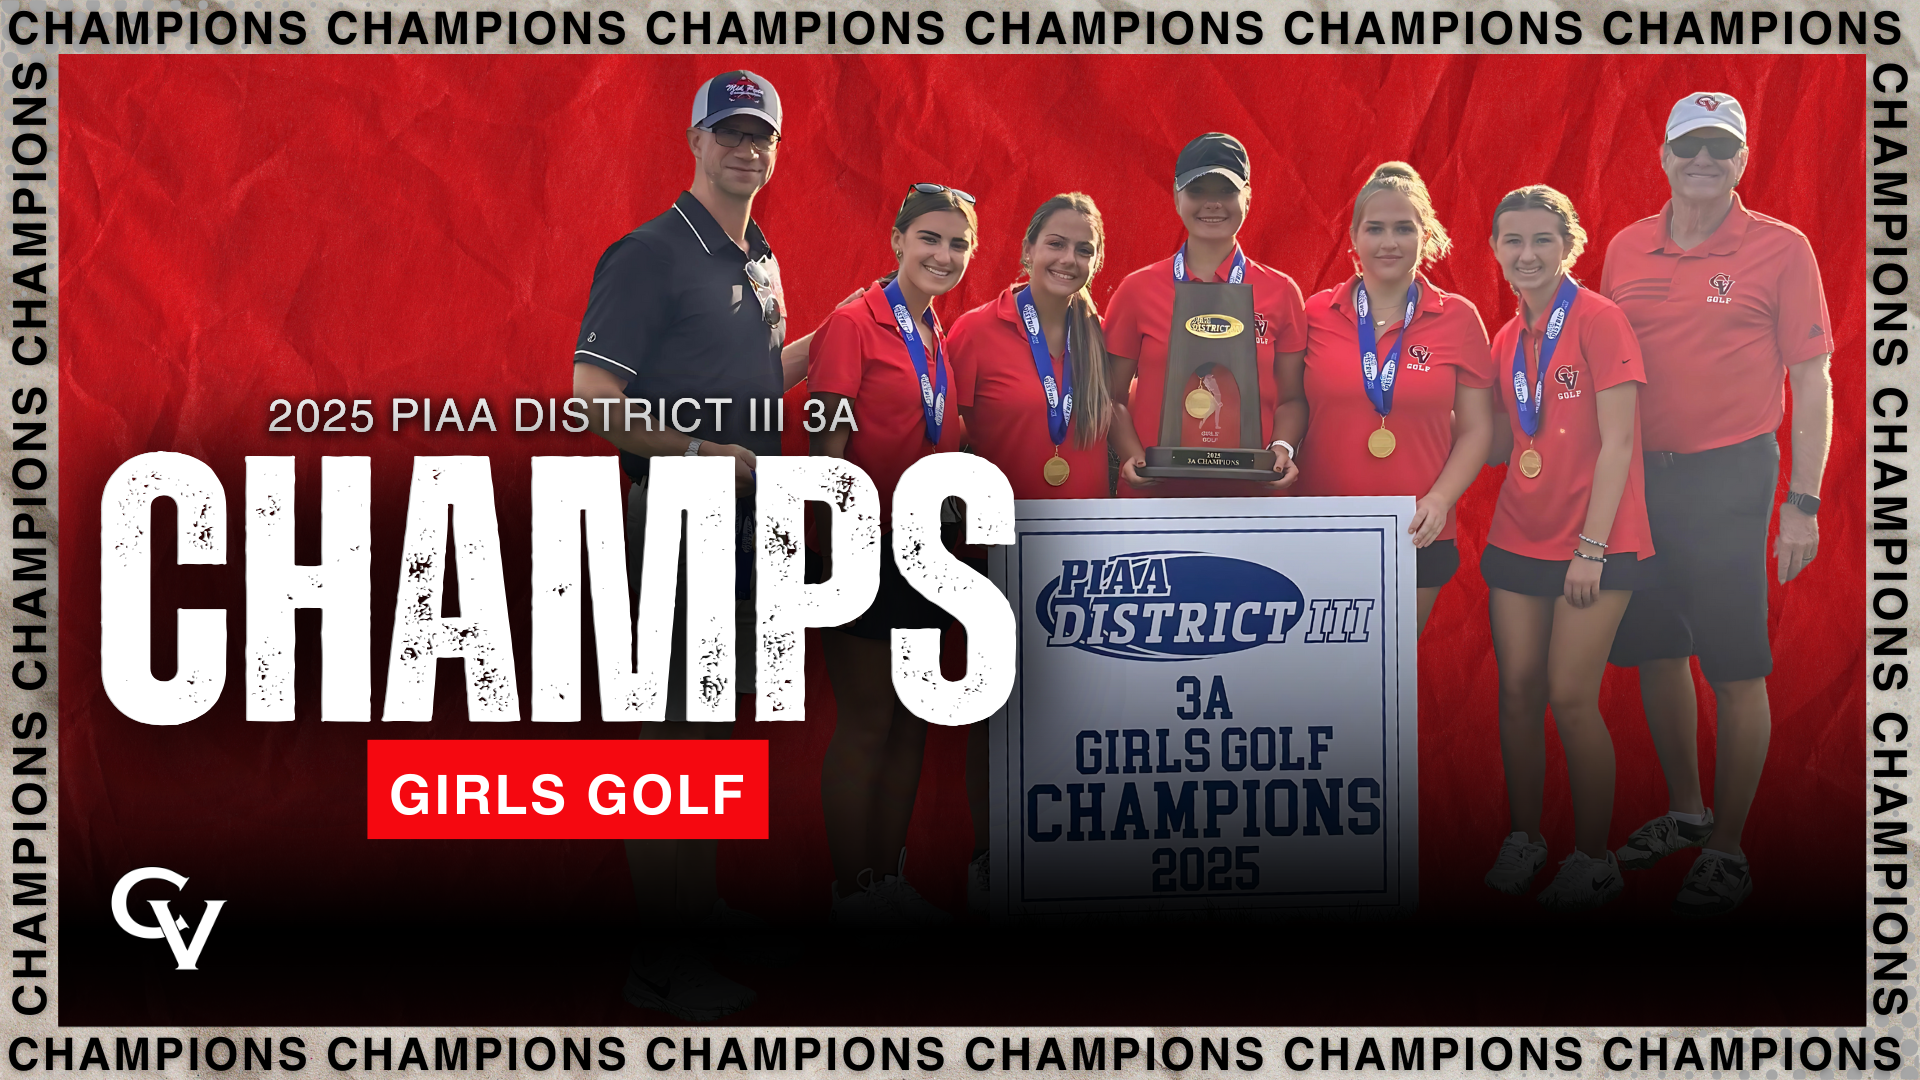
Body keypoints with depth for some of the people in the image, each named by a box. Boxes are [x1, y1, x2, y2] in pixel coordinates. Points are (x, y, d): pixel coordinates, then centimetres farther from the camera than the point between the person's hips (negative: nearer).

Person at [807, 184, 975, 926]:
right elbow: (827, 446, -14)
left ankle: (891, 883, 20)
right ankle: (853, 894, 8)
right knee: (865, 722, -1)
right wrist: (841, 544, -21)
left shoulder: (942, 339, 12)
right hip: (867, 550, -7)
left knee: (911, 721, 11)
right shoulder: (853, 325, -9)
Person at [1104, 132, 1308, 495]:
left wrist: (1282, 448, -11)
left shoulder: (1281, 292, 4)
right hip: (1155, 491, 0)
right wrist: (1131, 454, -11)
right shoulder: (1137, 289, 3)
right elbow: (1112, 396, 6)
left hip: (1250, 490, 0)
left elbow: (1292, 398, 8)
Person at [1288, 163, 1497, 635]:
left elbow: (1476, 427, 3)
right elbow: (1293, 404, 11)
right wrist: (1281, 449, -10)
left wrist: (1440, 499, -10)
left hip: (1415, 538, 0)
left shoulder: (1458, 318, 2)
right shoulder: (1317, 313, 4)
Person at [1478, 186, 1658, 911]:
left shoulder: (1599, 321, -9)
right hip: (1519, 539, 6)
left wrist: (1592, 545, -15)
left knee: (1570, 696, -7)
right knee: (1518, 688, 4)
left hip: (1595, 544, -6)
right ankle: (1524, 839, 17)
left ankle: (1594, 859, 5)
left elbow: (1617, 442, -12)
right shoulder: (1507, 340, 11)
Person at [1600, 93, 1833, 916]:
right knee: (1655, 653, 13)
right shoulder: (1627, 249, 7)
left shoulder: (1780, 249, -4)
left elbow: (1812, 382, -4)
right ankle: (1684, 812, 31)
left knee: (1735, 668, -2)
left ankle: (1728, 851, 8)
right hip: (1640, 473, 5)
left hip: (1730, 476, -5)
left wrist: (1802, 501, -9)